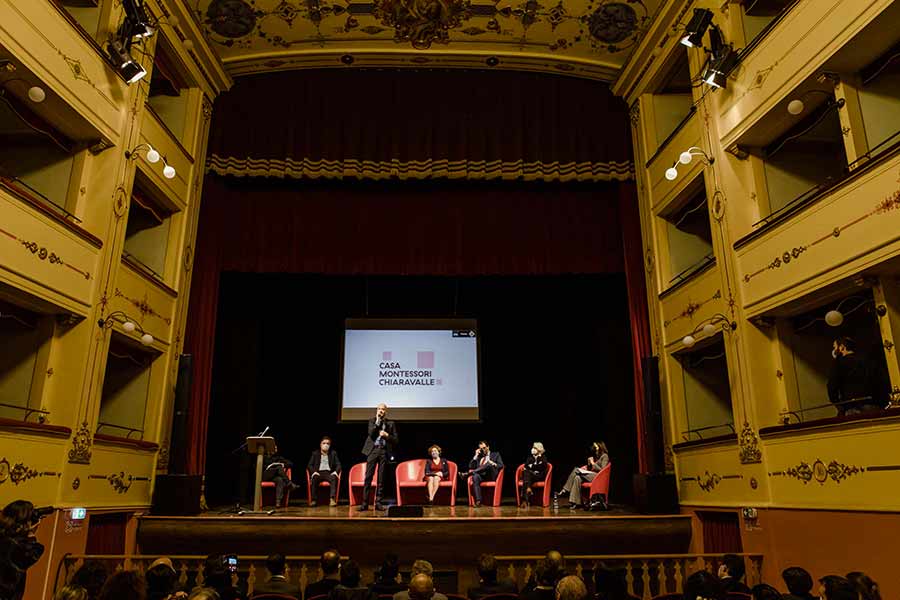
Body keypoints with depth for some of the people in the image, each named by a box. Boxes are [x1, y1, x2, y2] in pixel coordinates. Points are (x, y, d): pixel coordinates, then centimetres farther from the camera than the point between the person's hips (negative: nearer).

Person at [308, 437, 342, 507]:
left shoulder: (333, 453, 17)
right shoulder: (315, 453, 15)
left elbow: (338, 464, 11)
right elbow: (309, 465, 7)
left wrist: (335, 472, -11)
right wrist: (313, 472, -13)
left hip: (329, 473, 0)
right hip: (318, 473, 0)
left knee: (334, 478, -34)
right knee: (314, 479, -35)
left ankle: (332, 499, -42)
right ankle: (313, 500, -34)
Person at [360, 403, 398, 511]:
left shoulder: (391, 423, 11)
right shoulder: (372, 421, 10)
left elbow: (395, 440, 8)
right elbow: (371, 433, -7)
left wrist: (387, 435, -9)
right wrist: (377, 421, -9)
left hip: (384, 451, 1)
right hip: (373, 450, -1)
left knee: (381, 478, 2)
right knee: (368, 477, -6)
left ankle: (378, 502, 6)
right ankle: (365, 503, -4)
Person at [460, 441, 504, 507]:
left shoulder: (496, 454, 22)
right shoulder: (479, 457, 28)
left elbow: (501, 465, 8)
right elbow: (471, 466, 17)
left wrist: (493, 464, -10)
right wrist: (476, 456, 12)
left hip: (492, 476, -2)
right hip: (481, 476, 2)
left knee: (488, 464, -34)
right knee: (475, 476, -35)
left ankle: (467, 473, -36)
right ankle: (478, 501, -45)